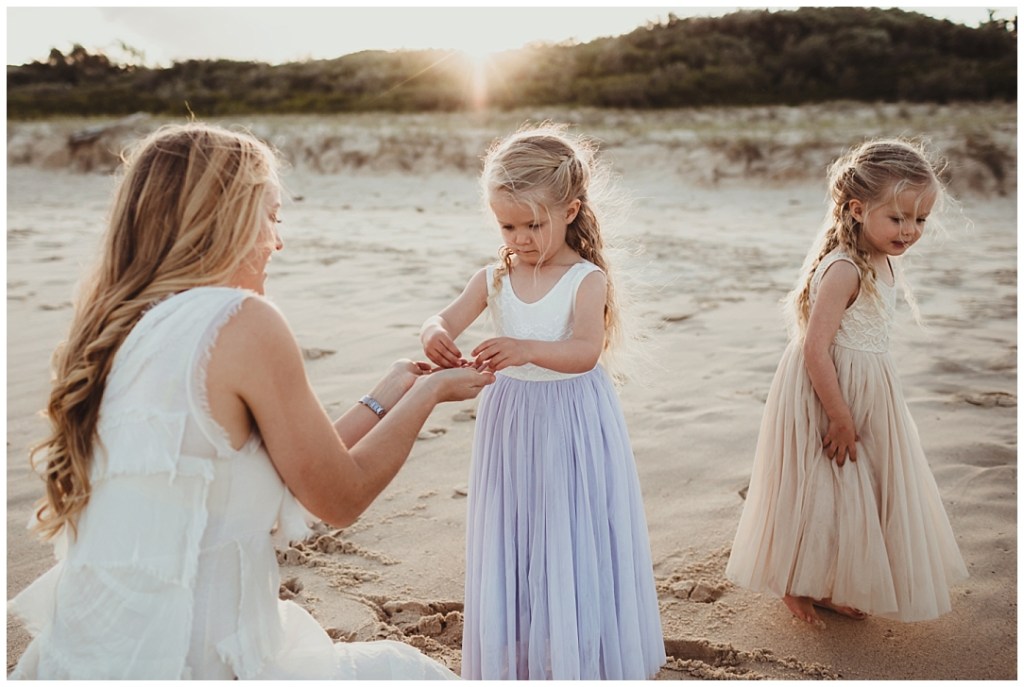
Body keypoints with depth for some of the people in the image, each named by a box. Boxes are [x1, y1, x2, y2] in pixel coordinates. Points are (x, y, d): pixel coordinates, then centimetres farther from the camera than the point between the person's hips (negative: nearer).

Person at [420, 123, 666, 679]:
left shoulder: (587, 279, -10)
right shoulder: (493, 280, 3)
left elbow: (586, 350, -25)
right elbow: (444, 320, -9)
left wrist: (528, 349, -44)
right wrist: (435, 336, -34)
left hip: (574, 422, -4)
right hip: (511, 424, 4)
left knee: (575, 546, 4)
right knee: (513, 549, 12)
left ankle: (581, 662, 25)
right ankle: (516, 662, 31)